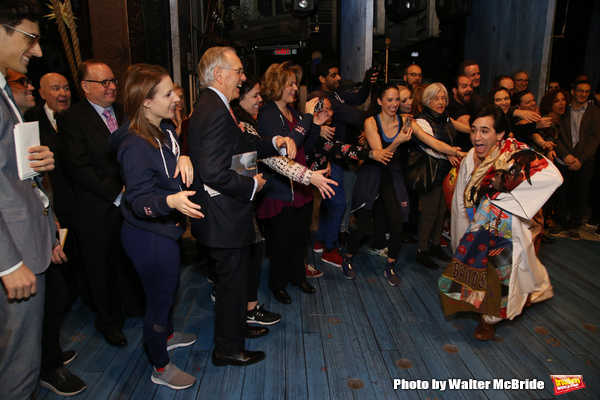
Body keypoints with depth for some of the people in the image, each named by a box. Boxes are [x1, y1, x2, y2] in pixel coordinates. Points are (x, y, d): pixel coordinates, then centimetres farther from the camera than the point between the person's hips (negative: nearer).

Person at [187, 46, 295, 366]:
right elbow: (214, 172, -31)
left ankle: (236, 326, 47)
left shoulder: (210, 106, 10)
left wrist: (275, 143, 2)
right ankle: (228, 349, 25)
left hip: (220, 213, 11)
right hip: (224, 217, -11)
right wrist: (252, 185, -18)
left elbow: (241, 146, 15)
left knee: (233, 278, 26)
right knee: (233, 282, 6)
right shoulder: (216, 112, -24)